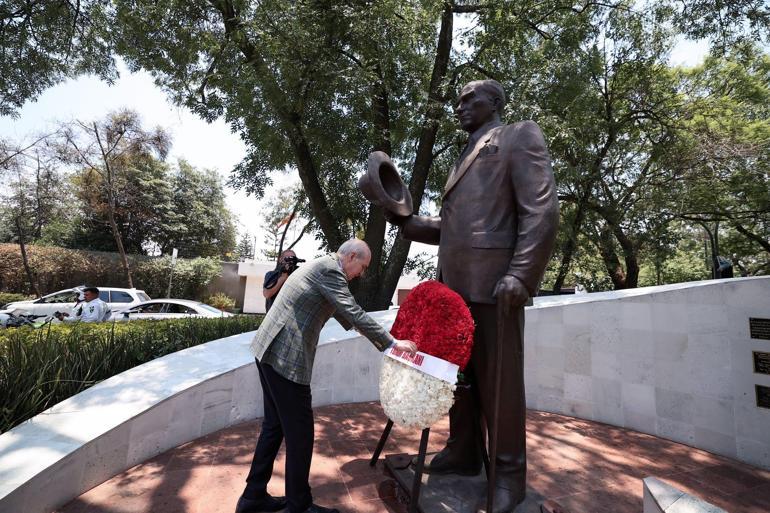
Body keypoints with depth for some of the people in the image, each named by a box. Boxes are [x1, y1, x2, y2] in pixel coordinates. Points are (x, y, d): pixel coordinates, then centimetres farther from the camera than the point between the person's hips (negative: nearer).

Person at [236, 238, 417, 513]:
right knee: (299, 432, 4)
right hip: (286, 357, -10)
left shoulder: (322, 266, 18)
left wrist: (383, 341, 33)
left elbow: (343, 314, 27)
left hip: (270, 350, 10)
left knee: (274, 425, 20)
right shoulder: (329, 269, -12)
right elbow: (354, 314, -18)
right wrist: (392, 342, -9)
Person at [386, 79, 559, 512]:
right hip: (454, 286, 8)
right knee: (458, 373, 14)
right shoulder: (466, 160, 27)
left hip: (494, 283, -8)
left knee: (499, 380, 1)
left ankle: (509, 475, 18)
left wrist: (520, 275, -21)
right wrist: (406, 222, 12)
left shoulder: (520, 136, 5)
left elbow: (543, 211, -10)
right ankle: (463, 453, 30)